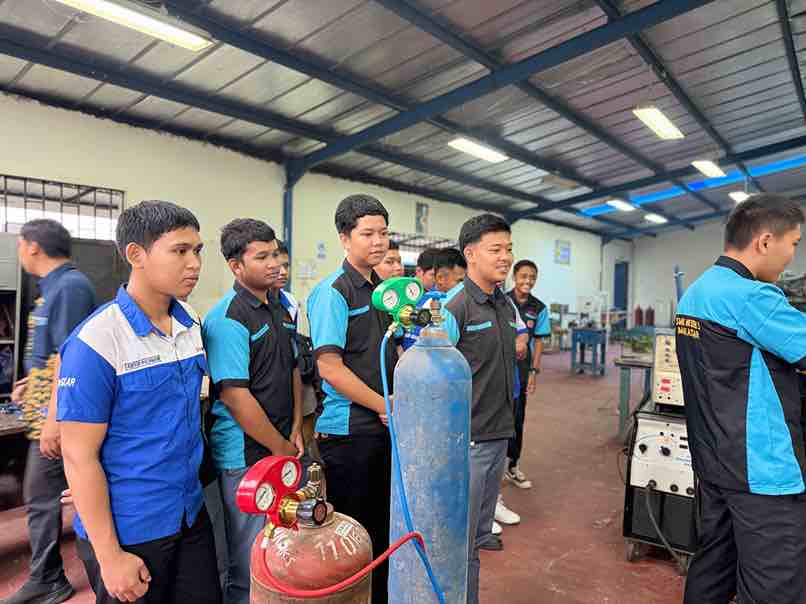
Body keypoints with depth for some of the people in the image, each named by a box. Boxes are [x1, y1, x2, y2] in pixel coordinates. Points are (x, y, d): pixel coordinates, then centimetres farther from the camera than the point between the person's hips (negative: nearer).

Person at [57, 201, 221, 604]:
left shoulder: (190, 323, 0)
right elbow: (79, 456, -16)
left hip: (192, 515, 6)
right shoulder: (95, 342, -20)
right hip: (128, 530, -6)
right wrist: (110, 555, -14)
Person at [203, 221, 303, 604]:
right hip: (246, 457, -8)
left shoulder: (279, 309, 9)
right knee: (250, 569, 7)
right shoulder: (227, 319, -17)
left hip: (283, 449, 8)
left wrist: (296, 431, 5)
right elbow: (235, 396, -21)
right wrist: (282, 448, -12)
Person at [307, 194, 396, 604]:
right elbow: (330, 368, -19)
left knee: (382, 524, 21)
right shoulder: (333, 292, -13)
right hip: (347, 429, -7)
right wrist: (385, 406, -14)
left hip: (385, 427, 8)